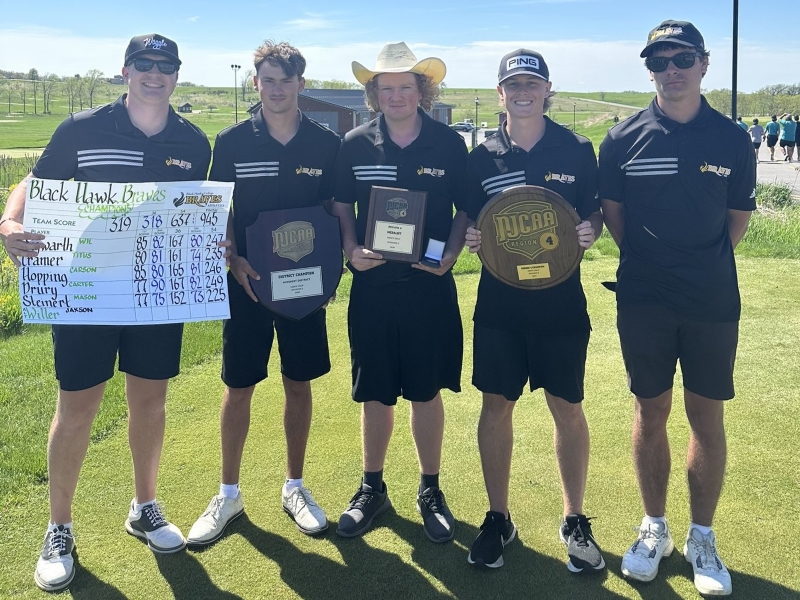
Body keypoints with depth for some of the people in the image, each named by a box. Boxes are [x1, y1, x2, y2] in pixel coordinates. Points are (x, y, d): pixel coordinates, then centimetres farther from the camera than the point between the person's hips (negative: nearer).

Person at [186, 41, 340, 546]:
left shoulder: (327, 144, 0)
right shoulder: (232, 142, -1)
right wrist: (234, 260, -13)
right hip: (247, 282, 0)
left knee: (299, 384, 10)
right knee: (238, 387, 6)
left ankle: (295, 487, 27)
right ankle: (229, 494, 22)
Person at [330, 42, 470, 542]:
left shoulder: (450, 144, -1)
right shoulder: (355, 144, 3)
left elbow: (464, 209, 5)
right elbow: (342, 205, 9)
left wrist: (450, 254, -12)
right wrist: (351, 249, -9)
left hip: (430, 286, -1)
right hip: (372, 284, 1)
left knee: (426, 392, 8)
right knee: (374, 394, 9)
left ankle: (431, 491, 25)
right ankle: (373, 489, 27)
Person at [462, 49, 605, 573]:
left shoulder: (578, 150, 0)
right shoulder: (482, 155, 3)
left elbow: (595, 212, 6)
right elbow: (467, 220, 10)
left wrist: (591, 230, -15)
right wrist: (471, 237, -12)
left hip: (561, 299, -1)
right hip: (499, 300, 1)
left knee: (568, 407, 7)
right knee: (497, 406, 7)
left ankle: (575, 521, 24)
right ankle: (498, 518, 23)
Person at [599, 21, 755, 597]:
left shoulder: (731, 139, 0)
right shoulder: (625, 137, -1)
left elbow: (738, 217, 10)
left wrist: (701, 262, 6)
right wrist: (654, 259, 6)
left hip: (713, 301, 0)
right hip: (643, 300, 0)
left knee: (707, 418, 7)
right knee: (651, 413, 9)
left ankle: (702, 538, 23)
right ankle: (654, 529, 26)